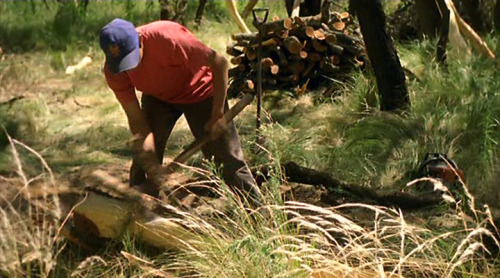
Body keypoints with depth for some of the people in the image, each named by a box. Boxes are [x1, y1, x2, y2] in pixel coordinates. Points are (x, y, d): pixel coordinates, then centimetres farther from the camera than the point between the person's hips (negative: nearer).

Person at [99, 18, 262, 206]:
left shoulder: (167, 38, -40)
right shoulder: (113, 71, -24)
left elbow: (219, 63, -32)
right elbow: (136, 118, -19)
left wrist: (217, 115, -29)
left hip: (199, 90, -4)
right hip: (157, 97, 4)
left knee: (229, 157, -5)